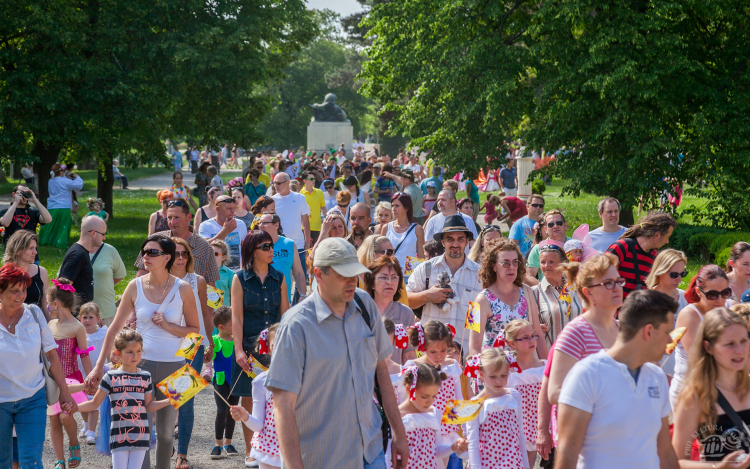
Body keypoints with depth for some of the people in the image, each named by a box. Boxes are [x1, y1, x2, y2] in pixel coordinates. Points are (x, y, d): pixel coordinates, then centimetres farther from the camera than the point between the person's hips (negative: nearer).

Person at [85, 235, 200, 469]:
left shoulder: (182, 289, -3)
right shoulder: (135, 287, 0)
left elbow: (195, 330, 3)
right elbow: (115, 328, 4)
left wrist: (168, 326, -14)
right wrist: (99, 366, 2)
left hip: (173, 366, 0)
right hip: (141, 364, 0)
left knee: (165, 431, 10)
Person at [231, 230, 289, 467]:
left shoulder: (279, 278, 8)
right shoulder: (240, 279, 0)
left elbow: (285, 314, 8)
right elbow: (237, 317, -2)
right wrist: (239, 350, -10)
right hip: (249, 347, -2)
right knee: (249, 399, 2)